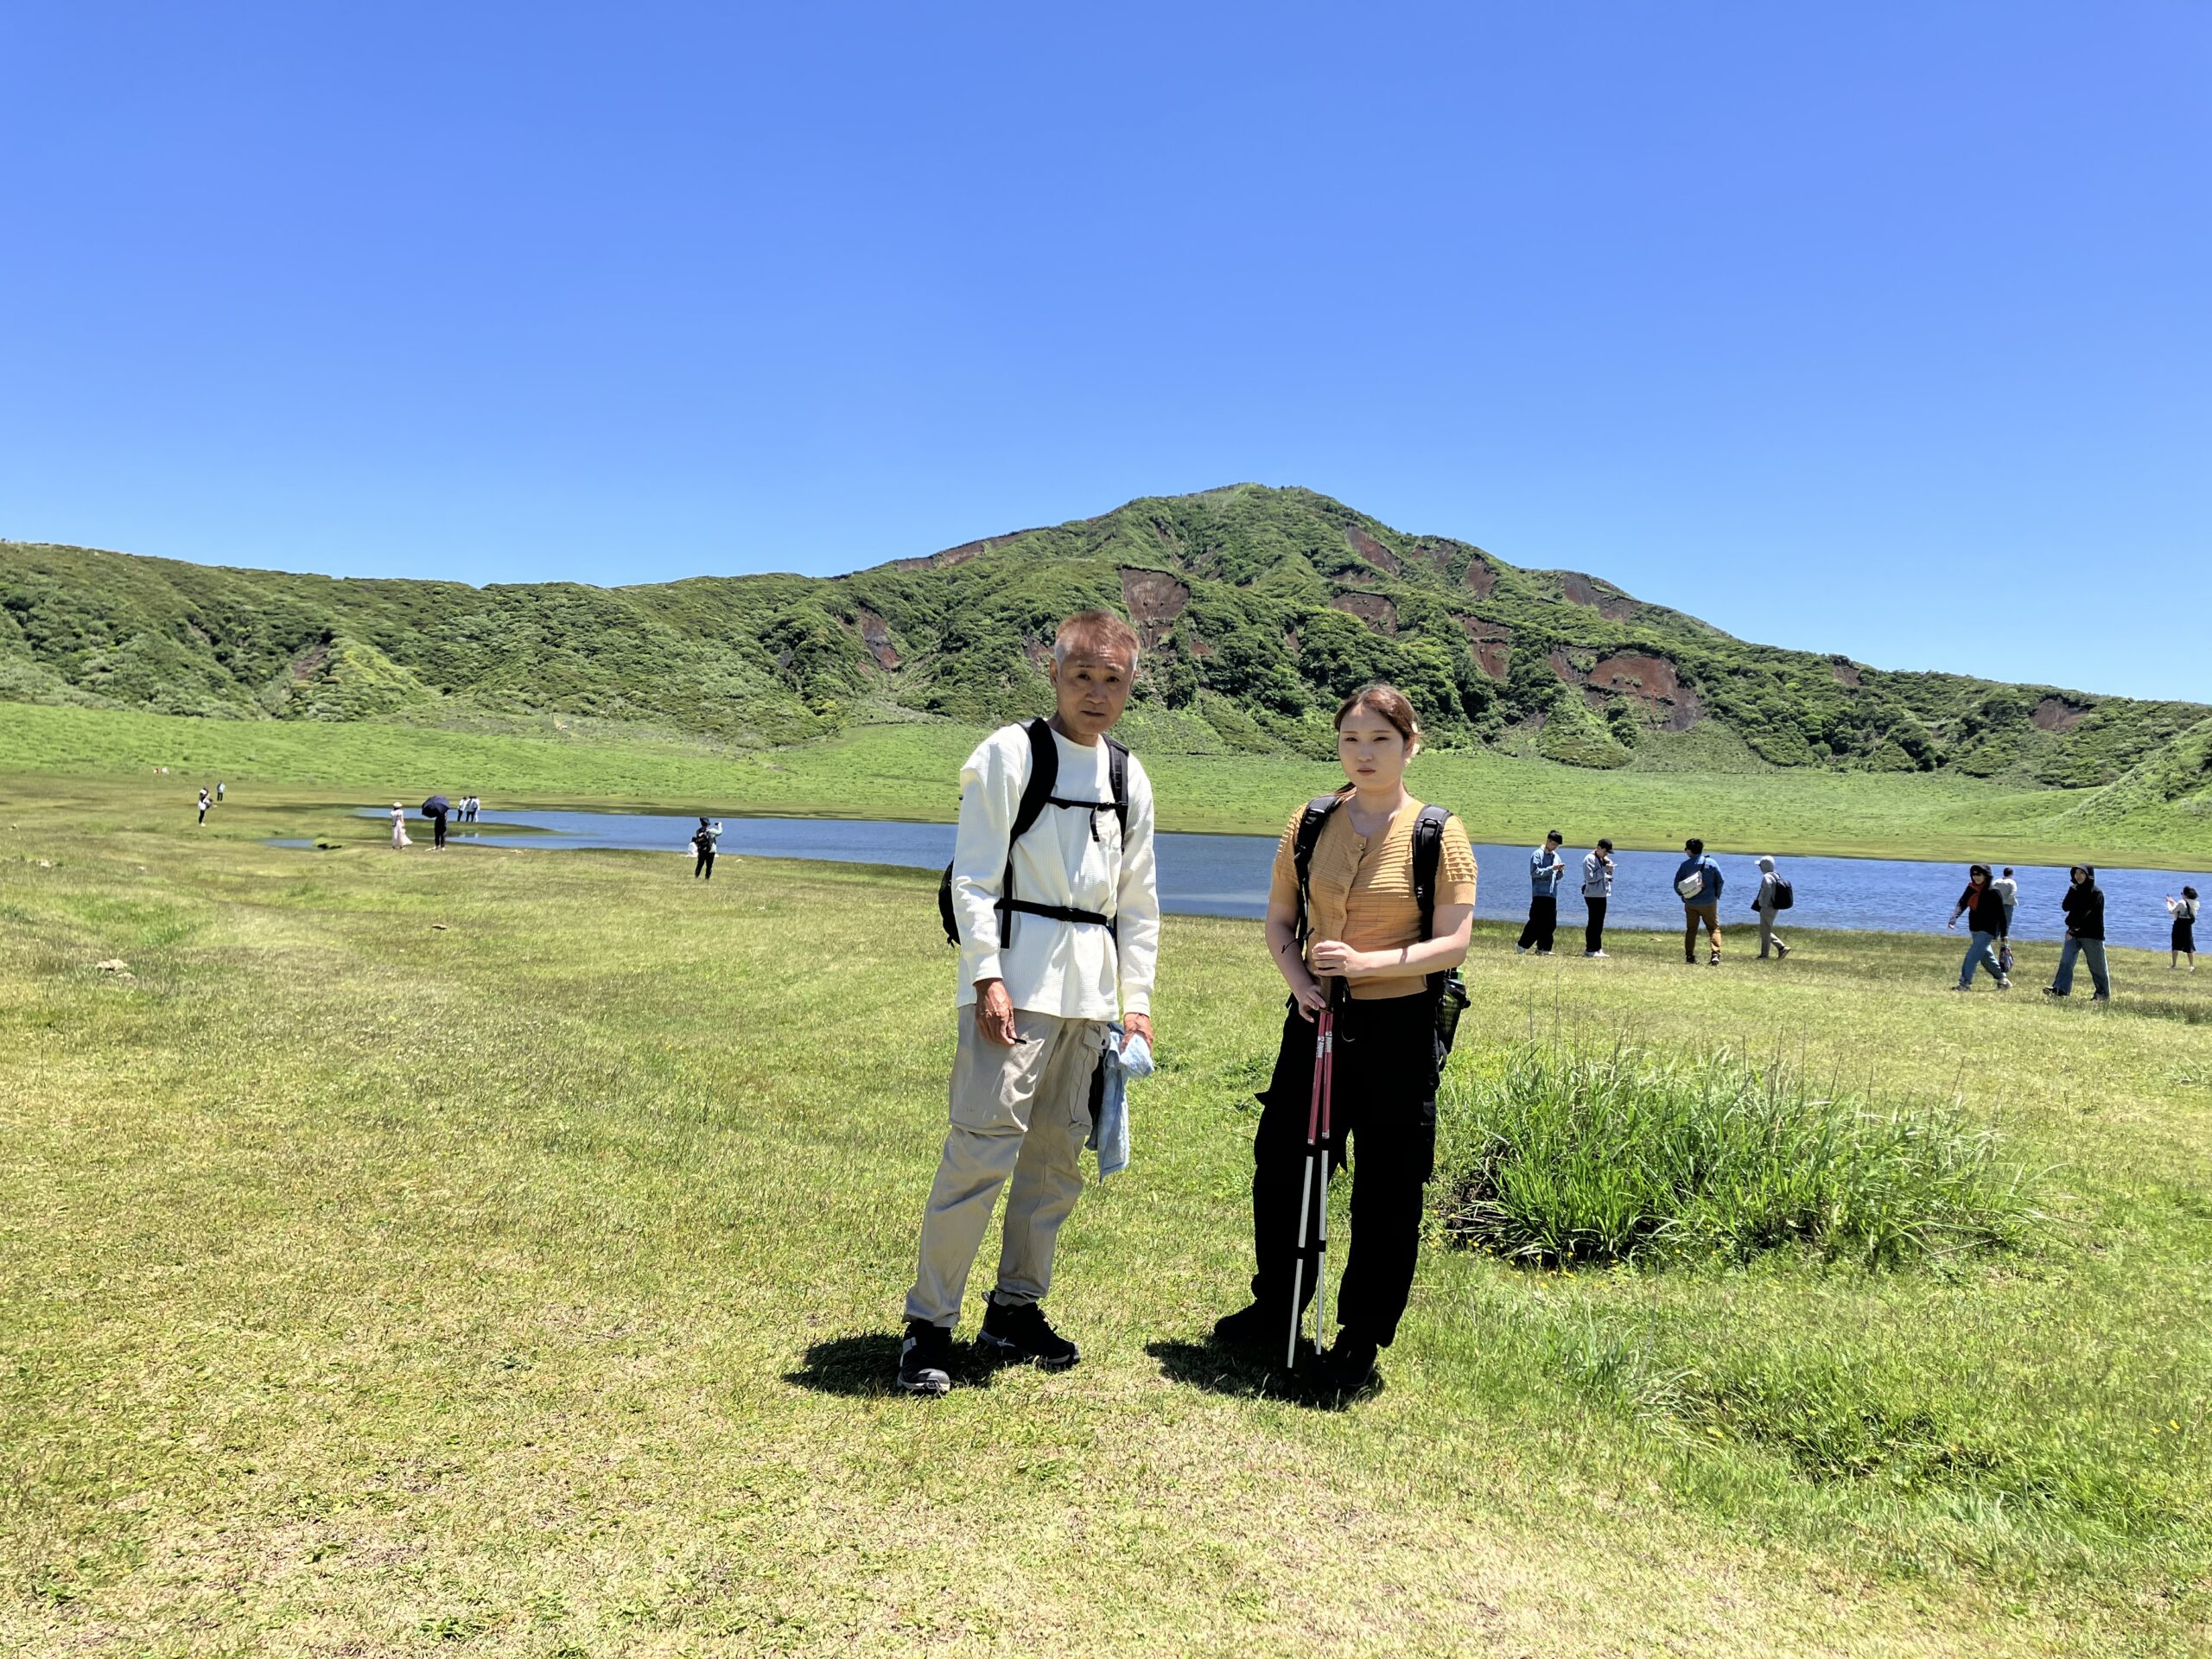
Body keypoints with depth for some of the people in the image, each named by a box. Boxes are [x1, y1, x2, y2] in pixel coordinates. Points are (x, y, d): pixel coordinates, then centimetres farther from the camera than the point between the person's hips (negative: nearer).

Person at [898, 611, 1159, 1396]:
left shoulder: (1129, 776, 14)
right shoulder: (1010, 754, -3)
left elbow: (1138, 899, 18)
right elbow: (973, 877, -7)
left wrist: (1136, 999, 13)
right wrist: (987, 978, -15)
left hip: (1090, 990, 6)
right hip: (1017, 973, -6)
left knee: (1060, 1149, 11)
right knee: (985, 1143, -11)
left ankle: (1016, 1308, 24)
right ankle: (928, 1322, 0)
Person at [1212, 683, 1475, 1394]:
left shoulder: (1438, 834, -7)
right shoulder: (1311, 823, 3)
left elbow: (1453, 943, -11)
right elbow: (1278, 921, 9)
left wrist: (1368, 963, -23)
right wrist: (1299, 980, -10)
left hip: (1398, 1029, -4)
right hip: (1317, 1018, 4)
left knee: (1386, 1193, 5)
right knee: (1281, 1168, 13)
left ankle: (1361, 1337, 22)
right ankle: (1274, 1310, 33)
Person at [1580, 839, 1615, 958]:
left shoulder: (1603, 859, 15)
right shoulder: (1589, 859, -13)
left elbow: (1610, 873, 14)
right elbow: (1590, 877, -21)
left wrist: (1608, 862, -3)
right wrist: (1604, 869, -20)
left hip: (1602, 895, 9)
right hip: (1593, 895, -9)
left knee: (1599, 924, 11)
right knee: (1593, 923, -7)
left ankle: (1597, 949, 15)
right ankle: (1590, 950, -4)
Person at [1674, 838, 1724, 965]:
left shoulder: (1685, 865, -4)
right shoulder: (1711, 863, -3)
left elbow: (1677, 885, -2)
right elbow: (1720, 881, -2)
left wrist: (1684, 896, 14)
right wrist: (1716, 896, 12)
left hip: (1690, 903, 0)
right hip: (1709, 903, 0)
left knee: (1691, 930, 11)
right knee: (1714, 928, 6)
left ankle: (1689, 957, 7)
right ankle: (1716, 955, -9)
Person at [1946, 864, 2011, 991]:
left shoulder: (1993, 892, -14)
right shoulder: (1971, 889, 4)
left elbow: (2001, 914, -12)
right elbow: (1961, 904, -4)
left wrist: (2003, 935, -13)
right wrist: (1954, 918, -20)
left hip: (1988, 930, -8)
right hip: (1974, 929, 8)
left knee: (1972, 955, -14)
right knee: (1986, 957, 17)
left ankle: (1965, 983, -13)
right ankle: (2003, 980, 32)